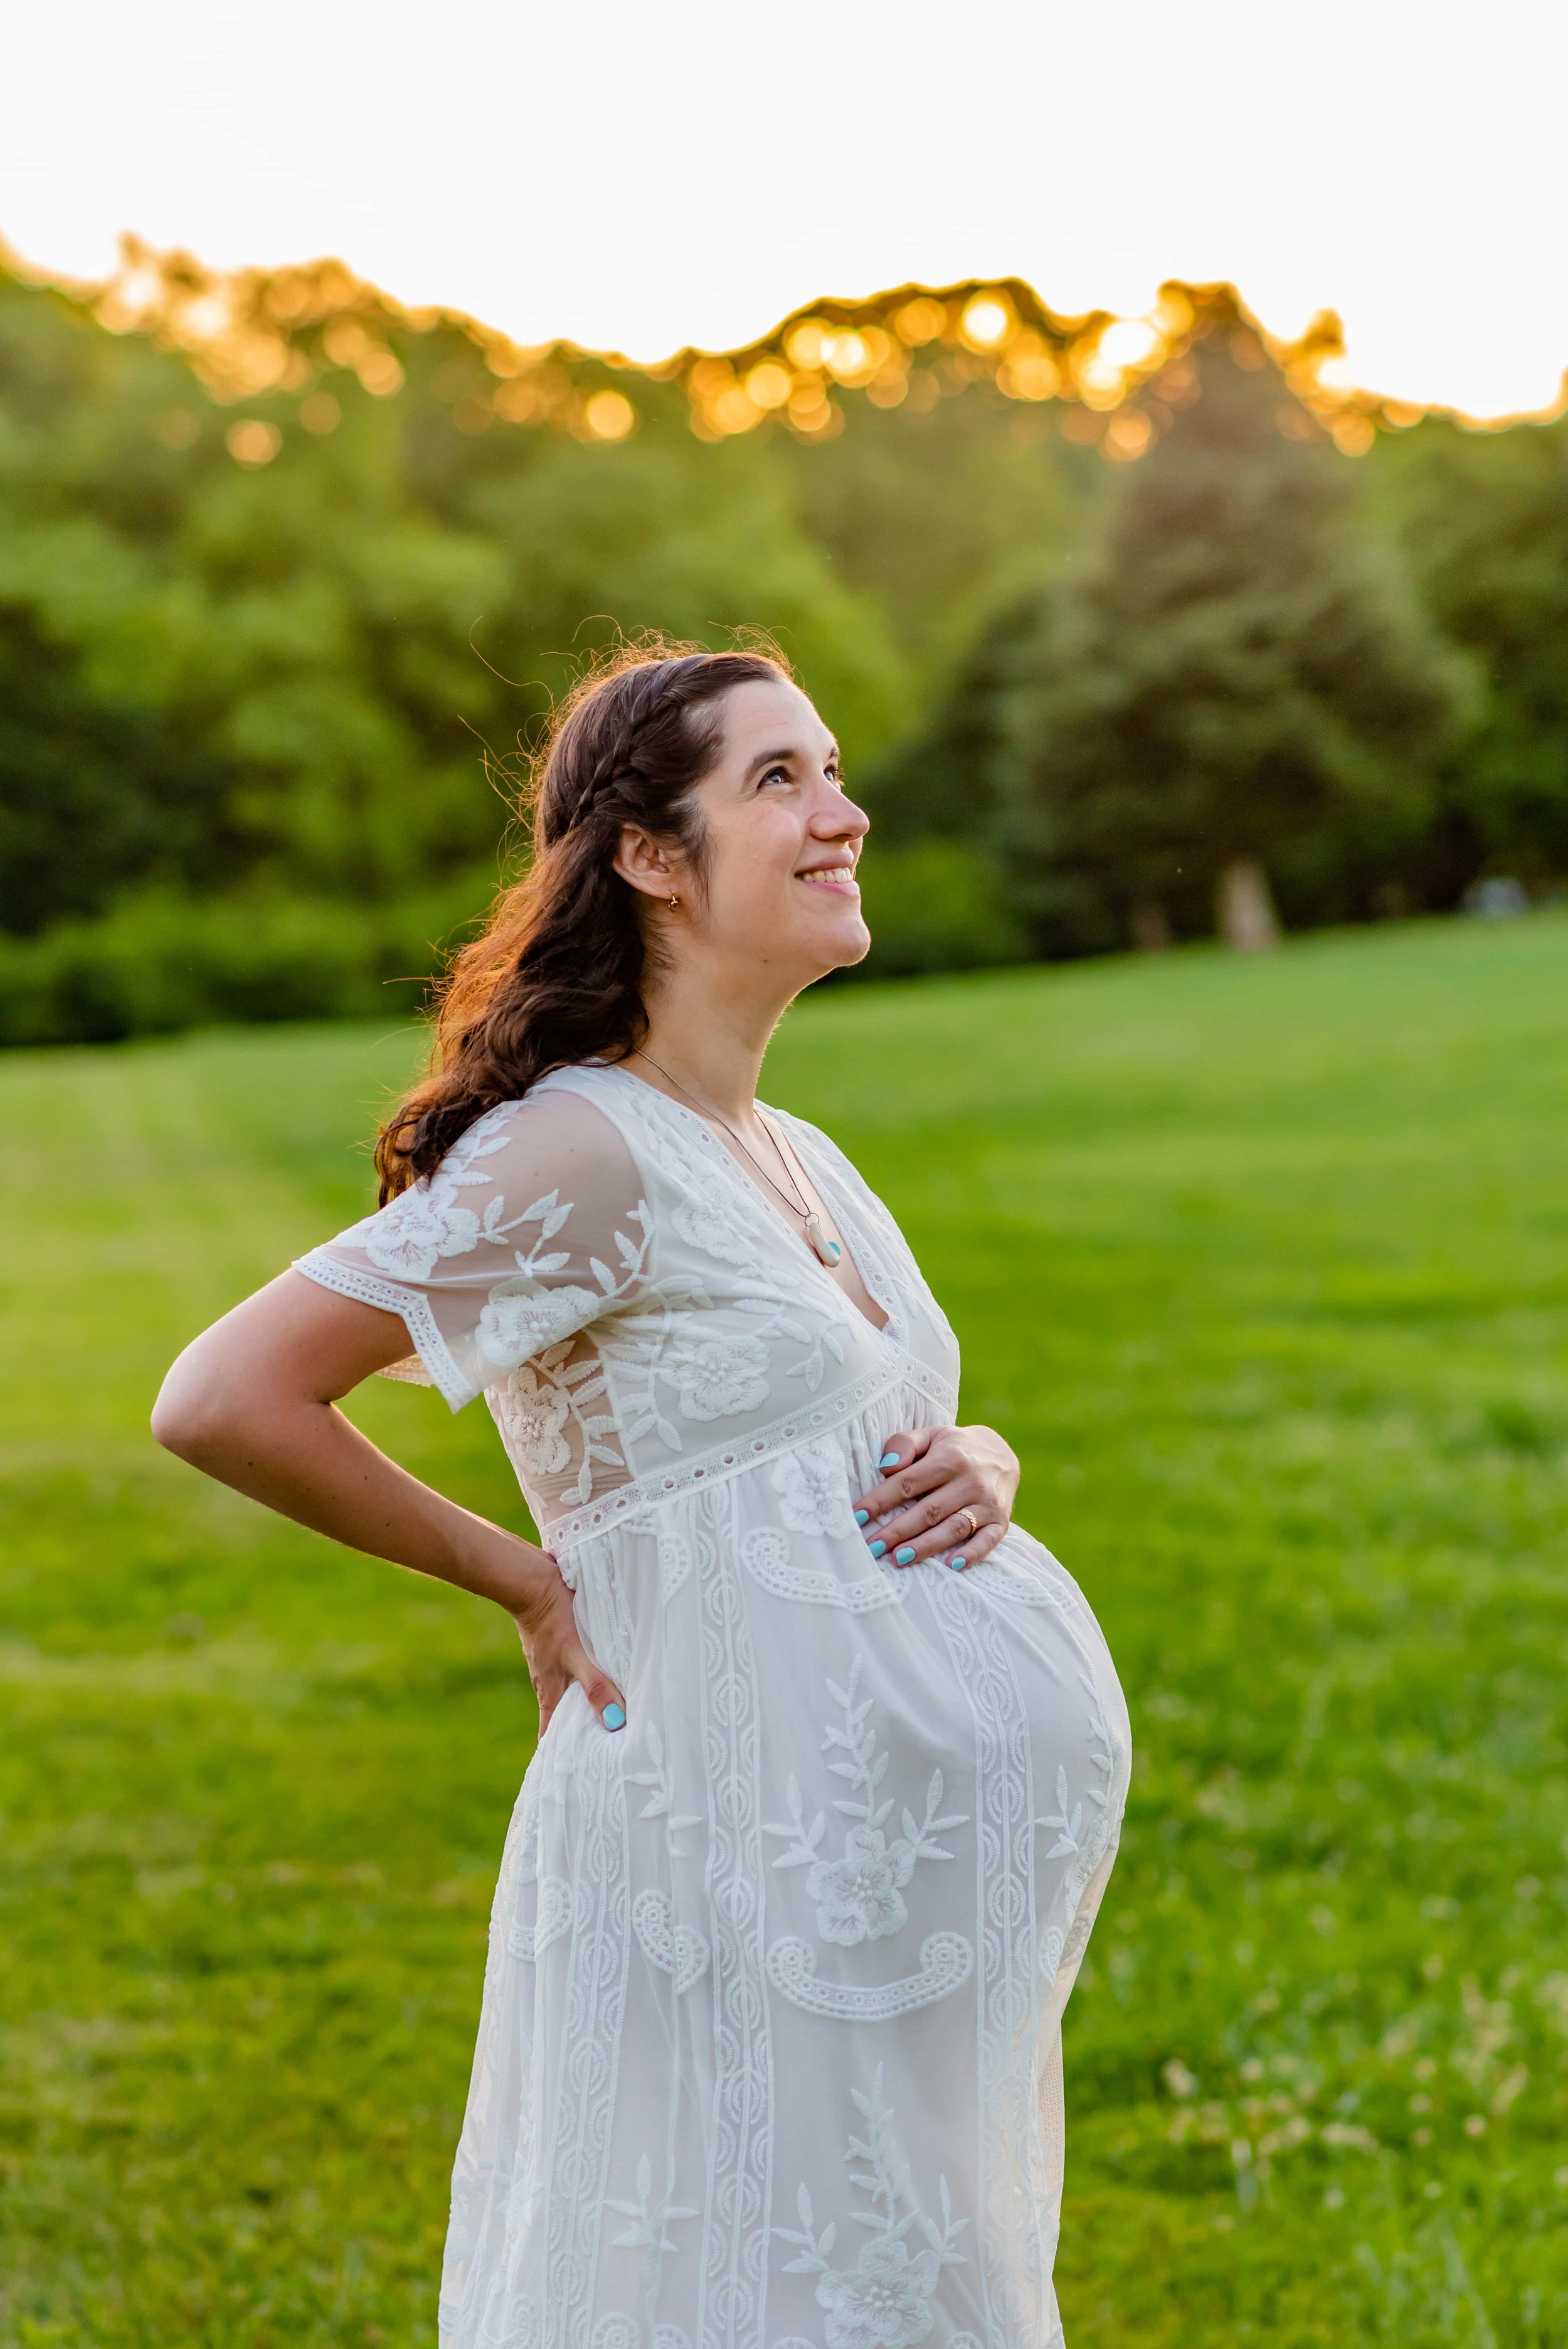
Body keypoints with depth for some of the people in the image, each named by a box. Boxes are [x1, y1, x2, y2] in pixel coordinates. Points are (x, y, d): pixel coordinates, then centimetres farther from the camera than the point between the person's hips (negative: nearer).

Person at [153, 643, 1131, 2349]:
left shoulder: (805, 1163, 13)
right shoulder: (582, 1151, -14)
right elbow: (220, 1403, -19)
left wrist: (979, 1469, 1)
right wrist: (524, 1579, -10)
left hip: (942, 1857, 9)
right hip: (756, 1842, -8)